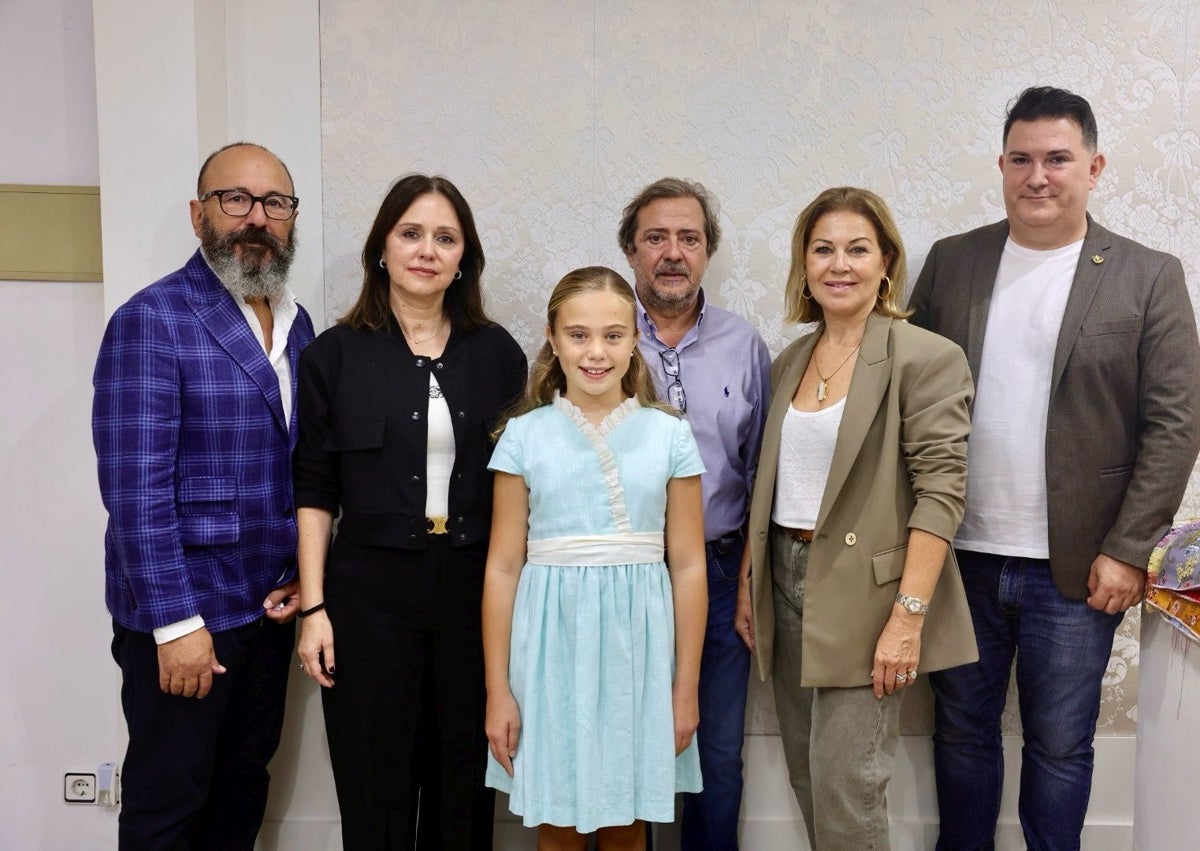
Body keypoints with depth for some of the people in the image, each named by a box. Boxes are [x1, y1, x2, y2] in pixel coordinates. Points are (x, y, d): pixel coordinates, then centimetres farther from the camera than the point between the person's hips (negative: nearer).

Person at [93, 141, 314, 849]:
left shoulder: (298, 324, 8)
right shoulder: (151, 321, -13)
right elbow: (135, 489, -18)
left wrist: (306, 574, 3)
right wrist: (177, 622, -19)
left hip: (270, 606, 6)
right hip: (183, 615, -6)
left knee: (244, 789, 18)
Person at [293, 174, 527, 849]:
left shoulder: (497, 353, 5)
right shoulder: (337, 355, 1)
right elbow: (315, 492, 1)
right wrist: (313, 608, -4)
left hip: (475, 588, 2)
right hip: (370, 589, -1)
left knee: (465, 782, 11)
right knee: (375, 784, 9)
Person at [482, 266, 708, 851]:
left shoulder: (669, 436, 0)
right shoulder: (524, 436, -1)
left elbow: (688, 565, 2)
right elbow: (503, 567, 0)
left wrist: (687, 686, 0)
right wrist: (498, 690, -1)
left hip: (637, 642, 1)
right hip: (551, 642, 0)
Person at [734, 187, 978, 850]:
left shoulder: (926, 358, -8)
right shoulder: (790, 361, 12)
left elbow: (940, 491, -14)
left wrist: (908, 615, -19)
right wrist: (748, 585, 11)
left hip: (863, 593, -6)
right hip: (787, 583, 6)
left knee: (845, 787, -3)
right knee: (806, 778, 14)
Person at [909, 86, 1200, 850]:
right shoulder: (951, 262, 5)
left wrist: (1127, 550, -9)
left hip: (1076, 569, -2)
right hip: (961, 556, 2)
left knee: (1060, 745, 11)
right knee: (962, 731, 15)